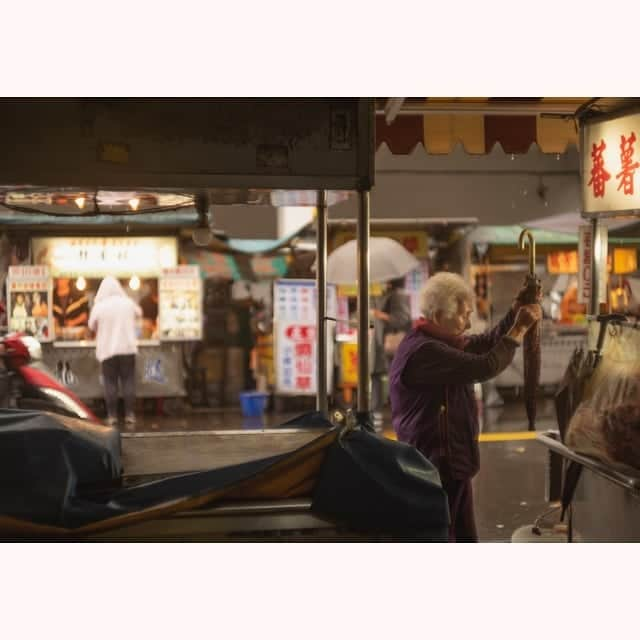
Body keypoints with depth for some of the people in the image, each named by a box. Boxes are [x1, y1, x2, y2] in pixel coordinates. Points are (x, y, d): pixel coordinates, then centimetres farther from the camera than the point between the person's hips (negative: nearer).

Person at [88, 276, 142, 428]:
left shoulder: (99, 306, -8)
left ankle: (112, 416, 3)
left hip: (107, 349, -1)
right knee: (128, 381, 5)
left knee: (110, 383, 5)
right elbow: (139, 313, 19)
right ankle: (130, 415, 2)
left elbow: (92, 326, 5)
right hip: (127, 348, 1)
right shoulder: (128, 303, -1)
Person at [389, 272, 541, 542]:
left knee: (464, 540, 20)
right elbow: (485, 366, -28)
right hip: (435, 468, -11)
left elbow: (485, 344, 20)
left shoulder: (440, 343, 10)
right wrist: (520, 328, -16)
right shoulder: (423, 351, -24)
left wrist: (515, 313, 4)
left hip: (450, 465, 11)